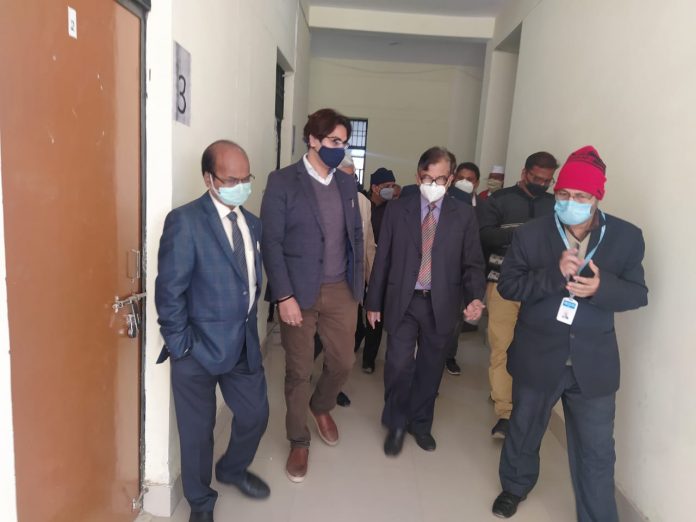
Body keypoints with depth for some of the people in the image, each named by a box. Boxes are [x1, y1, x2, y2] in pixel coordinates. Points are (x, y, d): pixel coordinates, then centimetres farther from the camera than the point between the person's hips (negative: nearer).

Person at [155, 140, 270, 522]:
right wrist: (180, 345, -13)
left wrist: (249, 325, 8)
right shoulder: (185, 221, -14)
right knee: (197, 430, 12)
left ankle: (233, 469, 49)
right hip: (199, 347, -6)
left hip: (244, 343, 6)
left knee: (256, 415, 18)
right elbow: (169, 291, -15)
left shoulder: (252, 223, 7)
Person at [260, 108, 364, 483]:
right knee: (298, 371, 8)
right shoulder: (283, 182, -8)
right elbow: (271, 243, -11)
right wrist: (284, 296, -16)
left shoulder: (347, 184, 8)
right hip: (300, 292, -4)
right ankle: (299, 441, 28)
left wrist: (357, 284, 7)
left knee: (343, 362, 12)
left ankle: (321, 407, 44)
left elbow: (356, 236, 13)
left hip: (341, 290, 5)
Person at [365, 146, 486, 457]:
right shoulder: (397, 210, 1)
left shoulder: (464, 215, 1)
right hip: (402, 302, -1)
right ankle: (396, 424, 22)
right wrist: (374, 302, 3)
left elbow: (473, 263, 2)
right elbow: (382, 259, 3)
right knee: (399, 365, -3)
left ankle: (420, 423, 35)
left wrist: (476, 297, -16)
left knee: (431, 367, 13)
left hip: (441, 304, 1)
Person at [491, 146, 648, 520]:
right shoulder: (530, 235, -8)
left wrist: (602, 287, -24)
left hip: (593, 362, 0)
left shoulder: (627, 237, -5)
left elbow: (638, 293, -2)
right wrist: (554, 274, -26)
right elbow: (507, 285, -10)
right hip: (537, 356, 0)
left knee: (597, 453, 10)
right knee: (524, 431, 22)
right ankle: (515, 486, 49)